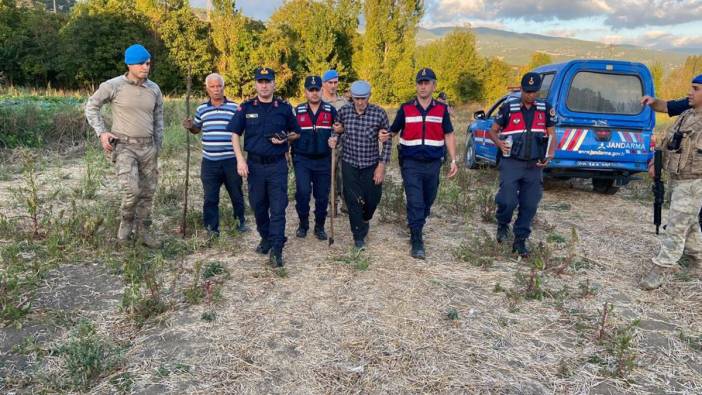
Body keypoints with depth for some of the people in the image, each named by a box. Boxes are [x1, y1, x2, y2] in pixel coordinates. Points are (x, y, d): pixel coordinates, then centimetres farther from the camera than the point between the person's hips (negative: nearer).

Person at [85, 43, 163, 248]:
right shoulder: (114, 86, -8)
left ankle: (143, 232, 23)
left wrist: (157, 147, 13)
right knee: (132, 190, -19)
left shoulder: (154, 89, 5)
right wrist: (102, 132, -7)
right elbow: (91, 106, 3)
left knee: (147, 192, 8)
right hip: (124, 147, -4)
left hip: (148, 147, 5)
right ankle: (126, 222, 10)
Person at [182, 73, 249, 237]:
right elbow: (197, 129, 21)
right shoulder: (201, 109, 9)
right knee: (210, 196, 5)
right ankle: (211, 227, 14)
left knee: (236, 193, 12)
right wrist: (190, 126, 0)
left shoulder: (234, 107, 0)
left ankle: (241, 221, 31)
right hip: (209, 161, 2)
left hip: (231, 160, -1)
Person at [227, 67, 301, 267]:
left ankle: (276, 249, -3)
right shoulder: (246, 108, 2)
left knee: (278, 208, -5)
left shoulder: (284, 107, 1)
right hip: (255, 164, 2)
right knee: (258, 205, 12)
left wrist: (285, 138, -10)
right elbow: (235, 134, 5)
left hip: (277, 164, -1)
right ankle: (265, 238, 32)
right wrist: (240, 160, -6)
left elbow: (295, 132, 12)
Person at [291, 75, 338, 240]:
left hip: (323, 160, 1)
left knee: (322, 196, 6)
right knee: (302, 192, -12)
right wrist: (293, 155, 7)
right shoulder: (297, 111, 4)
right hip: (302, 160, 0)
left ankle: (319, 226, 23)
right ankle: (303, 224, 9)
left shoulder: (331, 110, 3)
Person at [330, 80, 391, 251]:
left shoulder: (379, 113, -10)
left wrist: (382, 165, -7)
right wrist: (334, 140, -11)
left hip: (371, 164, 0)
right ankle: (359, 236, 19)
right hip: (349, 163, 1)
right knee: (353, 200, 2)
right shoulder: (344, 111, -4)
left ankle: (365, 220, 43)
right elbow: (339, 132, 12)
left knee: (372, 198, 9)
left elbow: (387, 141, -3)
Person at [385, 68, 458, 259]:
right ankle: (417, 243, -1)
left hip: (433, 164, 3)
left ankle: (416, 228, 38)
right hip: (411, 164, -2)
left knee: (427, 202, 14)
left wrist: (453, 160, 2)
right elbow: (393, 131, 7)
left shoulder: (442, 109, 4)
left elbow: (449, 135, 8)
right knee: (415, 203, -8)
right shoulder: (406, 108, 0)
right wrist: (385, 137, -17)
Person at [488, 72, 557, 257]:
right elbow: (493, 131, 7)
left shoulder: (545, 109, 8)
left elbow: (551, 134, 14)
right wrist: (499, 143, -14)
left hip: (535, 165, 3)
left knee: (529, 205, 6)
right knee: (508, 200, -15)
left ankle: (520, 240, 21)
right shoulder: (508, 108, 0)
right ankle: (503, 225, 17)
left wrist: (551, 153, -4)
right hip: (511, 162, -3)